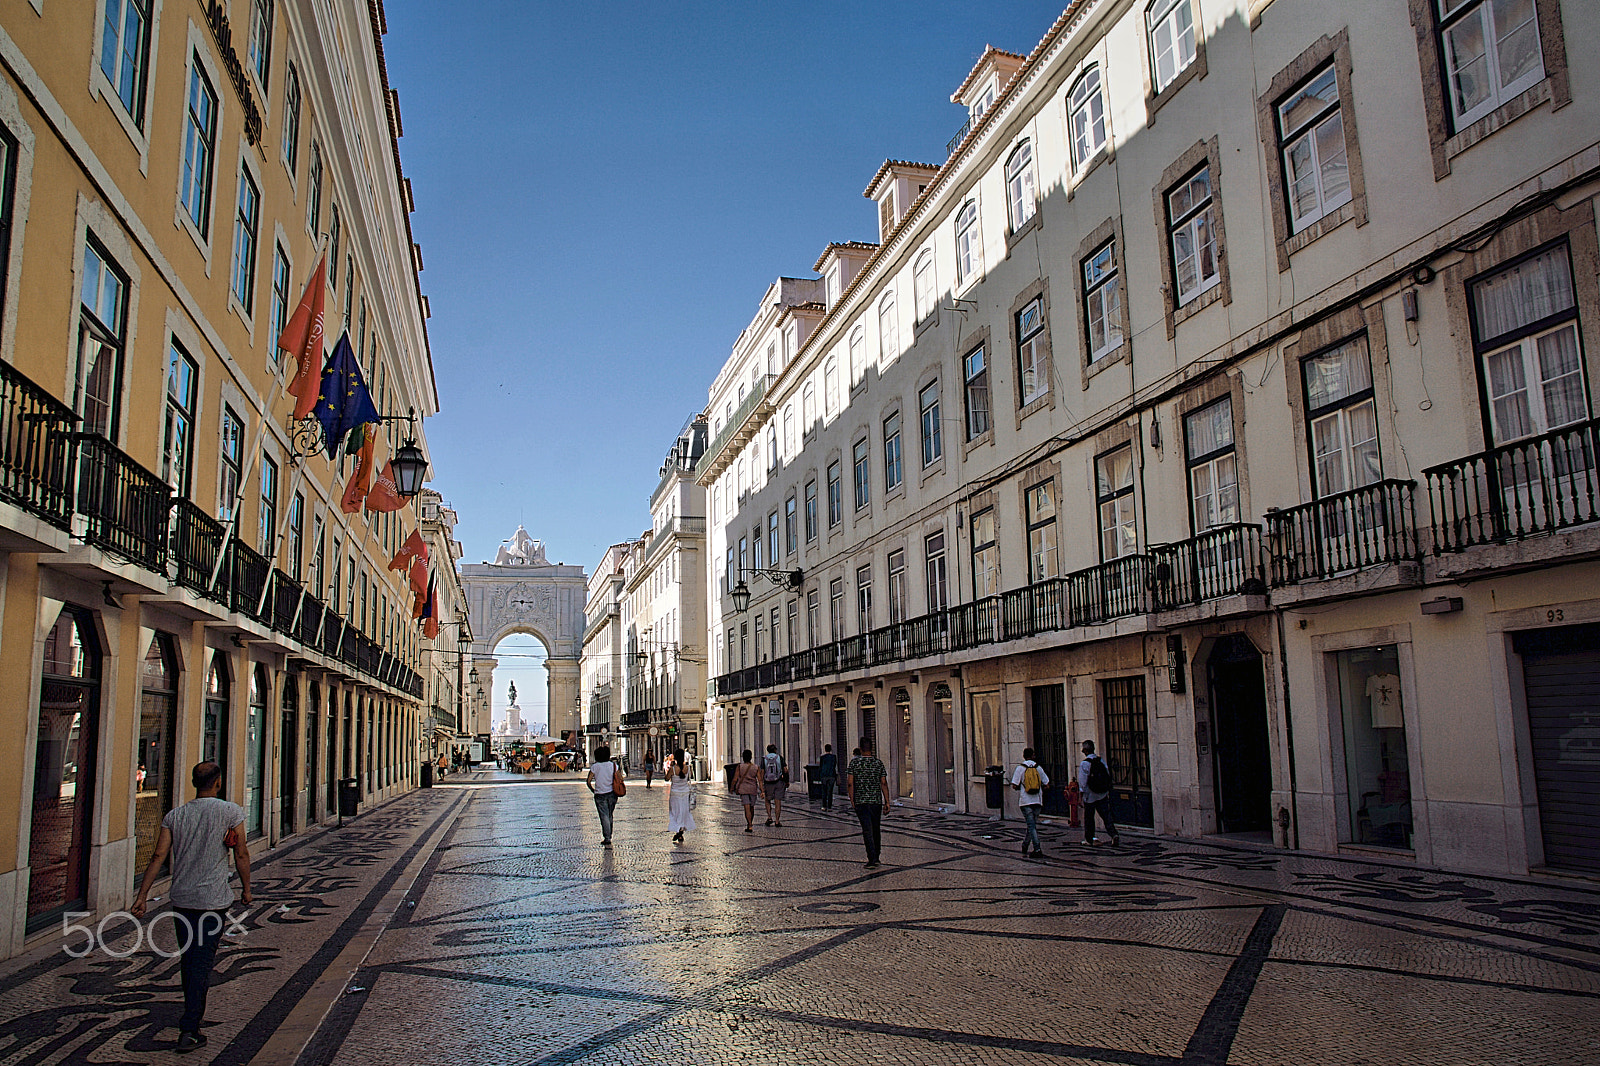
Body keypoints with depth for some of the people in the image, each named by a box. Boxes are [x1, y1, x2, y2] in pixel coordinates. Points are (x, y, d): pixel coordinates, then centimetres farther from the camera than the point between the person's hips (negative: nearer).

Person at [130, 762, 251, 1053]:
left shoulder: (174, 816, 6)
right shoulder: (231, 812, -6)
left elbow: (158, 857, 0)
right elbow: (241, 854, -3)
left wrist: (142, 895, 4)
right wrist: (246, 889, 8)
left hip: (181, 898, 4)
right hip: (212, 900, -4)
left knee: (189, 959, 18)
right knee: (202, 962, -2)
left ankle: (194, 1016, 33)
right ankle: (189, 1030, -5)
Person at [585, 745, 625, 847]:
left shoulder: (594, 767, -5)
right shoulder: (614, 765, -1)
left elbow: (588, 781, -6)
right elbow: (620, 779, -6)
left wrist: (593, 790, 9)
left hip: (600, 795, -3)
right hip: (612, 794, 3)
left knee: (604, 817, -4)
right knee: (609, 816, 18)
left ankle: (607, 840, -12)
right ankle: (609, 837, 27)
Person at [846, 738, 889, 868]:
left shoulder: (854, 762, -3)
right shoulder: (878, 762, 3)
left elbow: (850, 782, -8)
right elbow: (883, 783, 0)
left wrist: (852, 799, 0)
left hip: (861, 800, -2)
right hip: (876, 800, 2)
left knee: (867, 830, -5)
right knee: (876, 829, 15)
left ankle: (872, 859, -14)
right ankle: (876, 857, 24)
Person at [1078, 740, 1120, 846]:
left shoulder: (1084, 764, -13)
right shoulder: (1101, 761, 3)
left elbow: (1083, 783, -13)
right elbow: (1108, 777, 8)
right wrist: (1108, 793, 17)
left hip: (1090, 795, -4)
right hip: (1103, 795, 4)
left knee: (1088, 818, 10)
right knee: (1106, 816, 3)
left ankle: (1089, 839, 20)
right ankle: (1114, 834, -14)